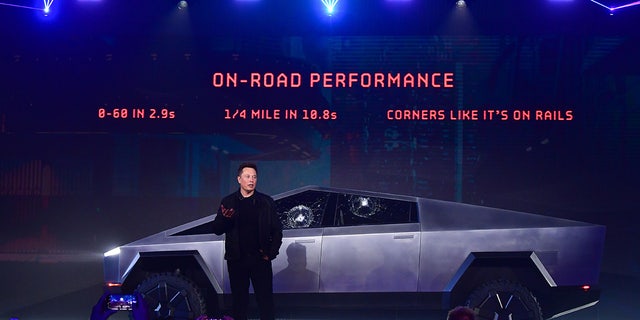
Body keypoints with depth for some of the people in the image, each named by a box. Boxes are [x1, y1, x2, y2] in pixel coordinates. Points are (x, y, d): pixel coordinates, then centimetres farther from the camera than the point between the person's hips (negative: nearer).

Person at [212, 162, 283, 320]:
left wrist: (271, 253, -3)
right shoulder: (228, 202, 6)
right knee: (238, 301, 7)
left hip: (260, 260, -1)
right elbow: (216, 230, 4)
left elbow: (277, 230, 6)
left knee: (265, 300, 0)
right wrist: (224, 218, -16)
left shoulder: (266, 202, 5)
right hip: (237, 261, 1)